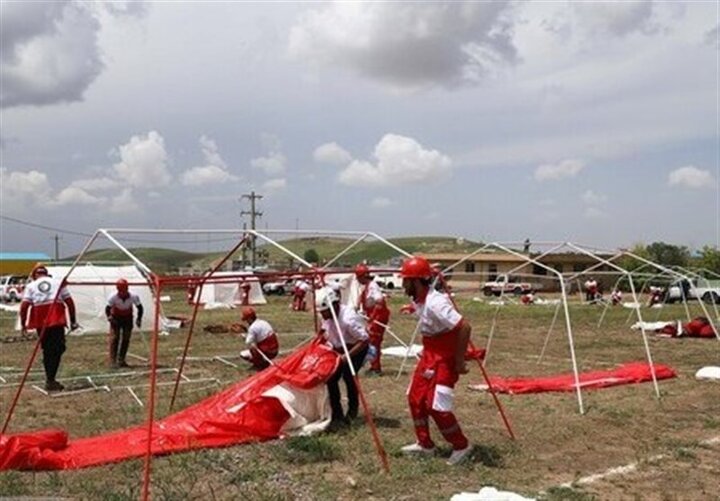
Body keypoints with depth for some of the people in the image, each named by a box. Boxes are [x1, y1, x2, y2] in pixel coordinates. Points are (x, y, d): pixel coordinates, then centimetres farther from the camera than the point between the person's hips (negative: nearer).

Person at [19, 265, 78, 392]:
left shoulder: (31, 286, 13)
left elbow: (24, 306, 2)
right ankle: (50, 380, -10)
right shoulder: (58, 283, 15)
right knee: (57, 349, 0)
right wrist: (73, 320, 12)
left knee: (47, 350, 13)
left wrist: (23, 323, 9)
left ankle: (49, 379, 19)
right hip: (57, 320, -2)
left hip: (40, 321, 2)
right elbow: (69, 302, 9)